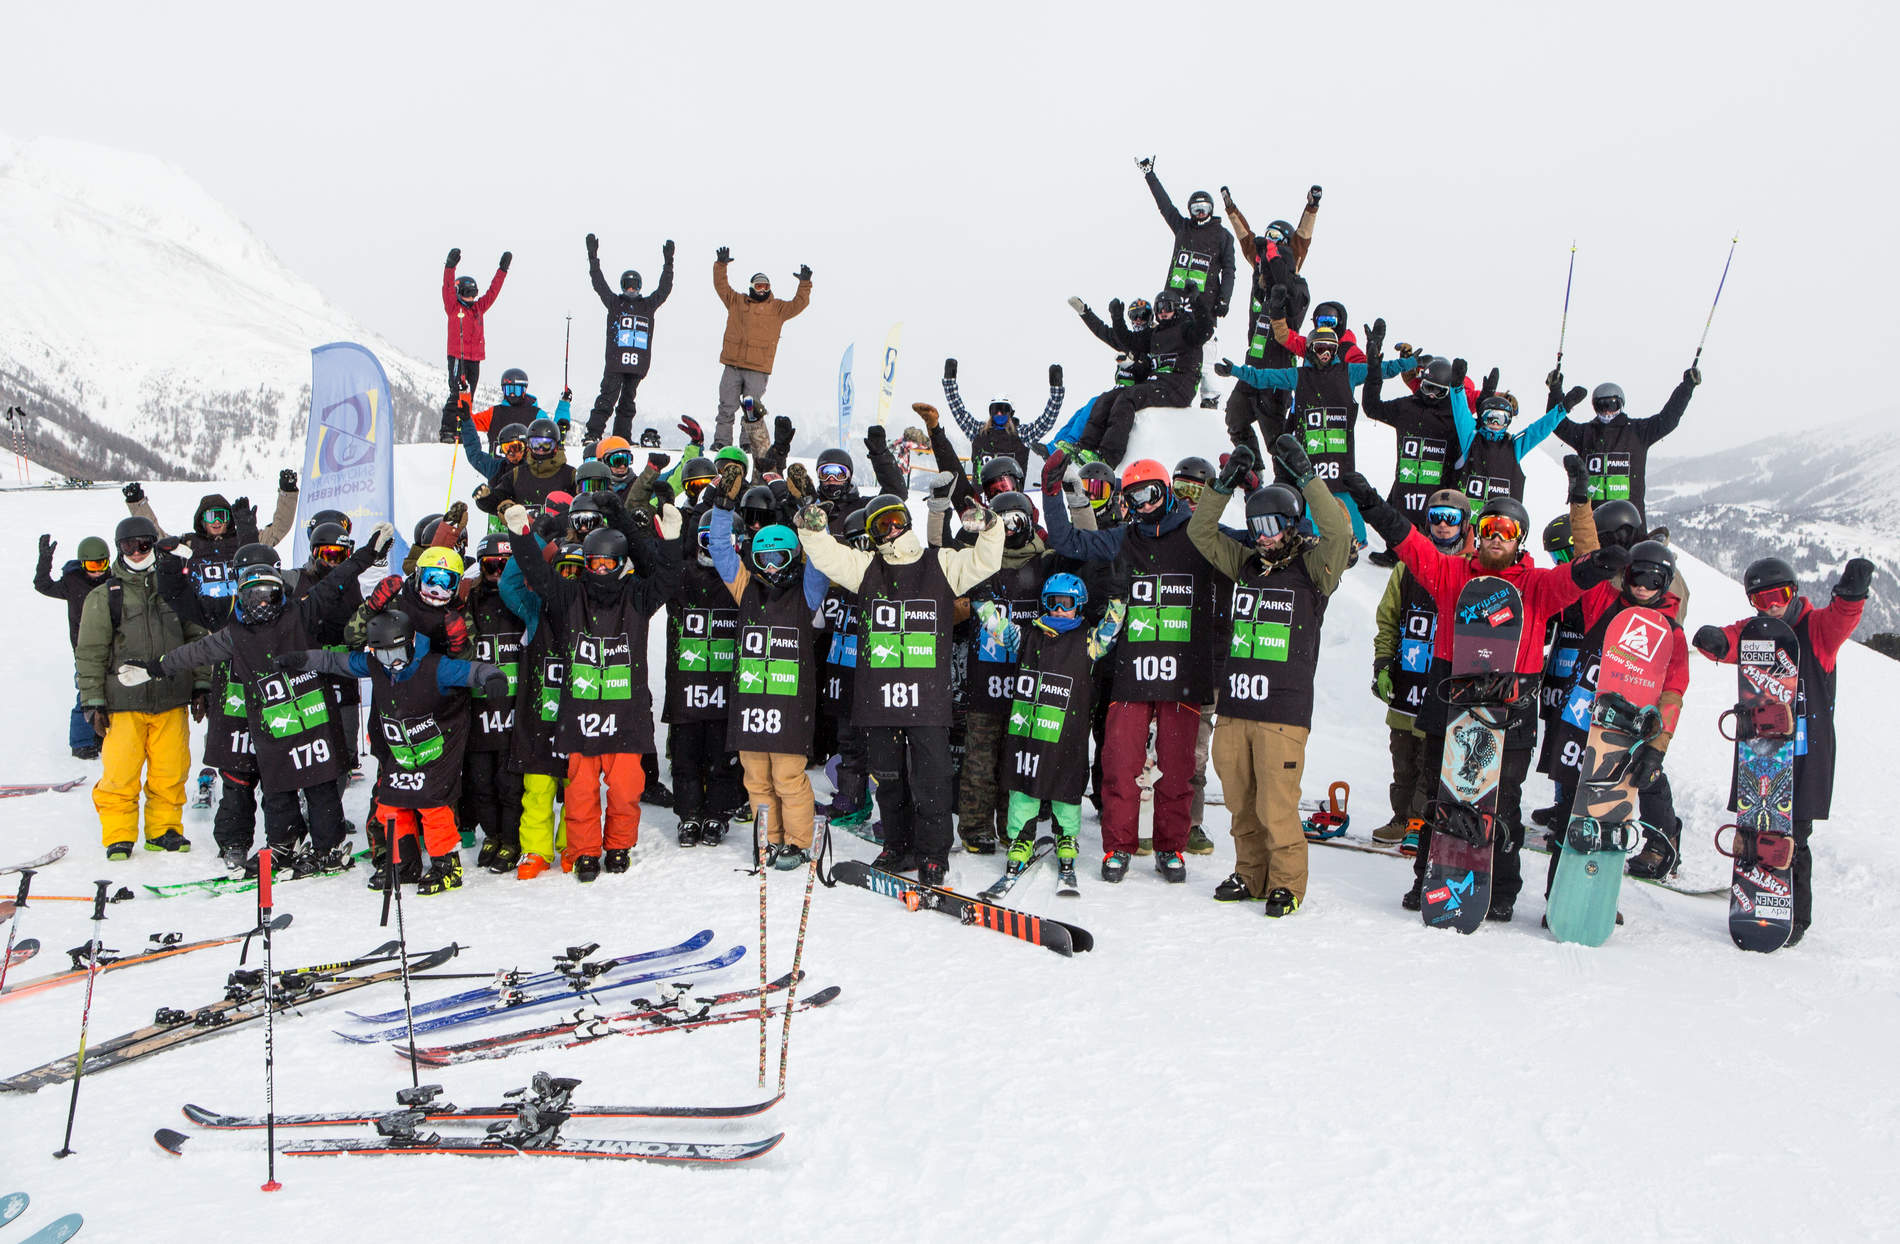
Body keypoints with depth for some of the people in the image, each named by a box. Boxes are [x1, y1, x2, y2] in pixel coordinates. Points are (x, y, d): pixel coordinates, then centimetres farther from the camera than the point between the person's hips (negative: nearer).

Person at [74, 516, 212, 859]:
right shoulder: (103, 597, 3)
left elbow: (196, 638, 17)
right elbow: (90, 654, 4)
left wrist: (201, 684, 13)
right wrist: (93, 701, -1)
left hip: (171, 701, 2)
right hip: (123, 702, -2)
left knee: (170, 772, 3)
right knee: (120, 773, -4)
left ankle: (164, 829, 18)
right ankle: (118, 836, 10)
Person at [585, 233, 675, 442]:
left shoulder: (648, 305, 16)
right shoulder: (614, 302, 10)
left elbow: (664, 289, 15)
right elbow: (599, 284, 6)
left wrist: (668, 263, 11)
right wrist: (593, 258, 1)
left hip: (638, 363, 3)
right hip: (615, 360, -3)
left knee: (628, 399, 9)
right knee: (607, 397, -11)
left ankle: (622, 437, 14)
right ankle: (593, 433, -11)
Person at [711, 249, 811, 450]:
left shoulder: (777, 308, 10)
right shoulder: (736, 301, 14)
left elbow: (799, 304, 2)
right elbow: (721, 286, 14)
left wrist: (805, 284, -8)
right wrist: (721, 265, 4)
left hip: (758, 369, -2)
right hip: (732, 366, 2)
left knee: (753, 408, -3)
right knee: (727, 406, 3)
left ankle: (752, 444, 2)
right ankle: (721, 441, 9)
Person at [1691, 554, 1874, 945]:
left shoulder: (1816, 627, 0)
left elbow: (1841, 619, -20)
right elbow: (1730, 641, -10)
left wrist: (1851, 593, -43)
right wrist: (1715, 641, -36)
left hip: (1805, 754, -3)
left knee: (1793, 839, -2)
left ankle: (1796, 917, 12)